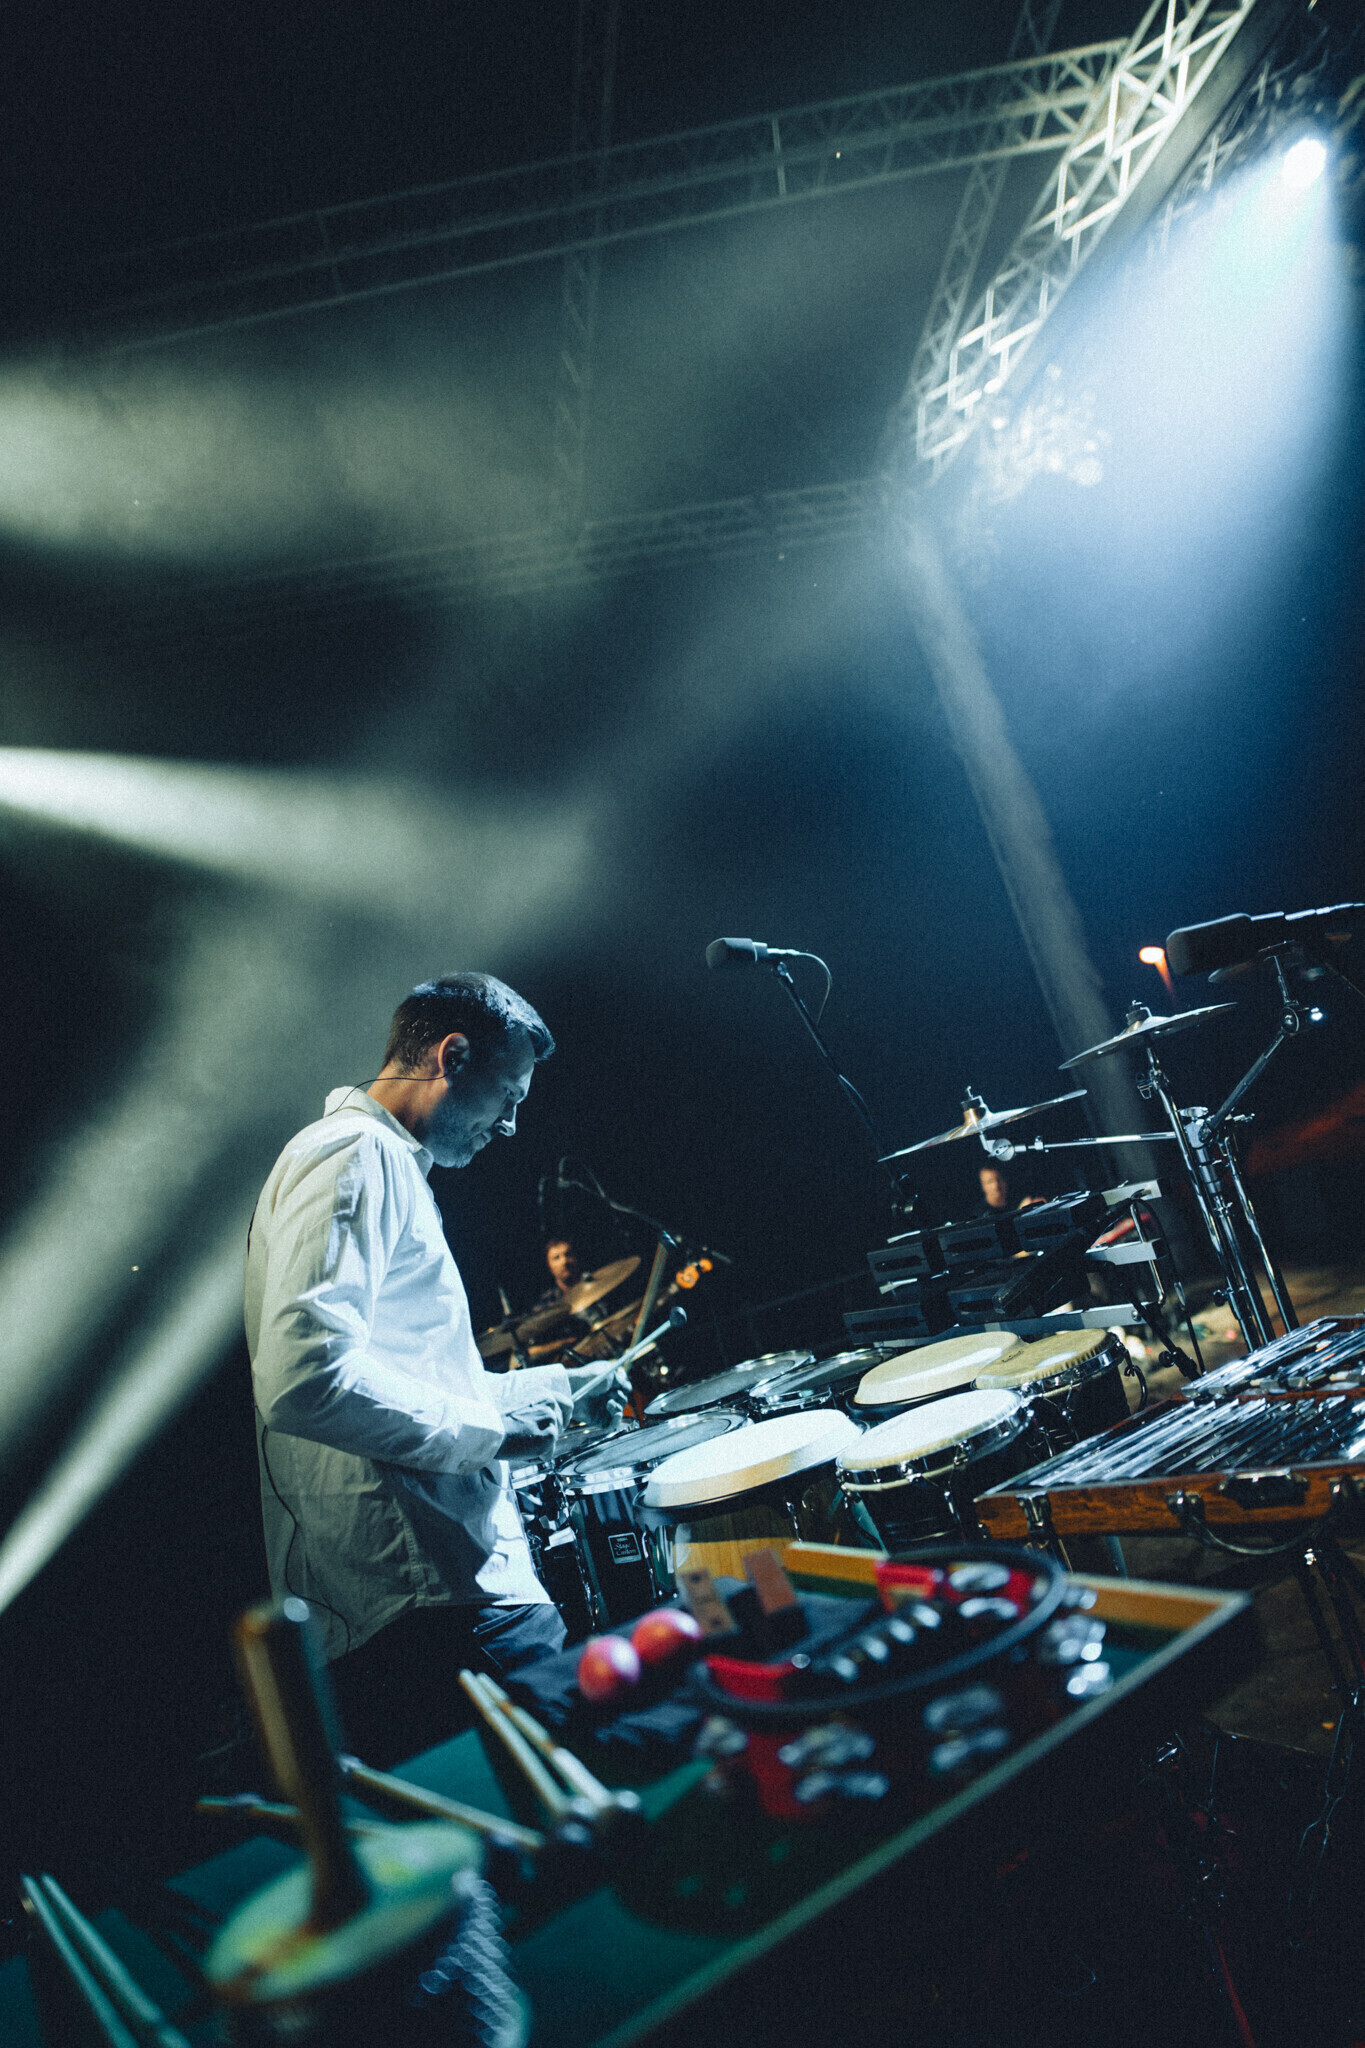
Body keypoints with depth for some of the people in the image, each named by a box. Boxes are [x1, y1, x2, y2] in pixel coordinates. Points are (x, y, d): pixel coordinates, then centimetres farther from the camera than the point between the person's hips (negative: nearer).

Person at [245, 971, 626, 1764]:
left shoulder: (391, 1167, 23)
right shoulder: (356, 1155, -12)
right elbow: (305, 1379, -26)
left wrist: (554, 1388, 26)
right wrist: (490, 1428, -16)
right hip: (432, 1600, -11)